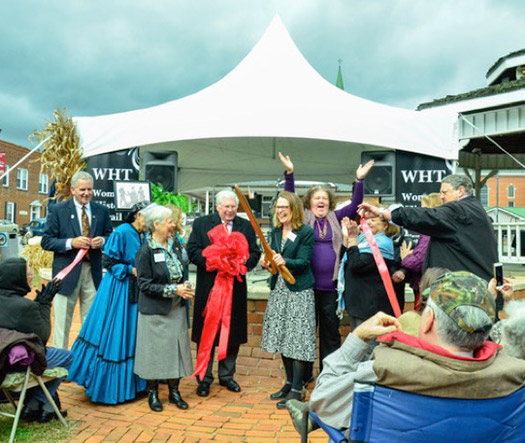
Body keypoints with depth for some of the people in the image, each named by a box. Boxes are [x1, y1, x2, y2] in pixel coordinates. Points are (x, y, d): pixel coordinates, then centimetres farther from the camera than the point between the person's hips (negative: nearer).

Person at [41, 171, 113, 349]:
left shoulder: (102, 211, 7)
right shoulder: (58, 210, -1)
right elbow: (46, 241, -4)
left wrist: (102, 241, -10)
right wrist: (71, 243, -18)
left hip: (93, 272, 3)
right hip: (67, 272, -2)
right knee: (62, 320, 6)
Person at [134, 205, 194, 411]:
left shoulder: (173, 246, 6)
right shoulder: (146, 250, -13)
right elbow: (145, 284, -14)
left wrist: (184, 287, -2)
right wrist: (173, 290, -18)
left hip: (176, 308, 6)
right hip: (155, 311, -6)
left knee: (176, 348, 10)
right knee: (155, 350, 4)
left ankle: (174, 391, 24)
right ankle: (152, 393, 23)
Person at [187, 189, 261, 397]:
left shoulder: (246, 226, 9)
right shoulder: (201, 223, 1)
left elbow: (254, 253, 6)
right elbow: (193, 251, -6)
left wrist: (242, 264, -14)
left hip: (236, 288, 3)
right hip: (208, 288, -2)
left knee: (233, 334, 11)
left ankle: (226, 376, 28)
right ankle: (204, 379, 19)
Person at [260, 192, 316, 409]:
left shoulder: (306, 232, -9)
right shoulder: (275, 232, 10)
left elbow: (304, 262, -14)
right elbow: (272, 257, 13)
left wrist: (285, 262, -30)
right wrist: (267, 262, -8)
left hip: (299, 292, -7)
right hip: (279, 289, 7)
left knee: (297, 338, -3)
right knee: (283, 337, 13)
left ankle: (297, 389, 7)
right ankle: (289, 382, 27)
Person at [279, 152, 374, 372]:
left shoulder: (336, 218, 10)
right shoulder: (303, 218, 5)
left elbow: (355, 205, 4)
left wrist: (360, 180, -6)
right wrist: (289, 173, -14)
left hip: (331, 285, 2)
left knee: (331, 329, 10)